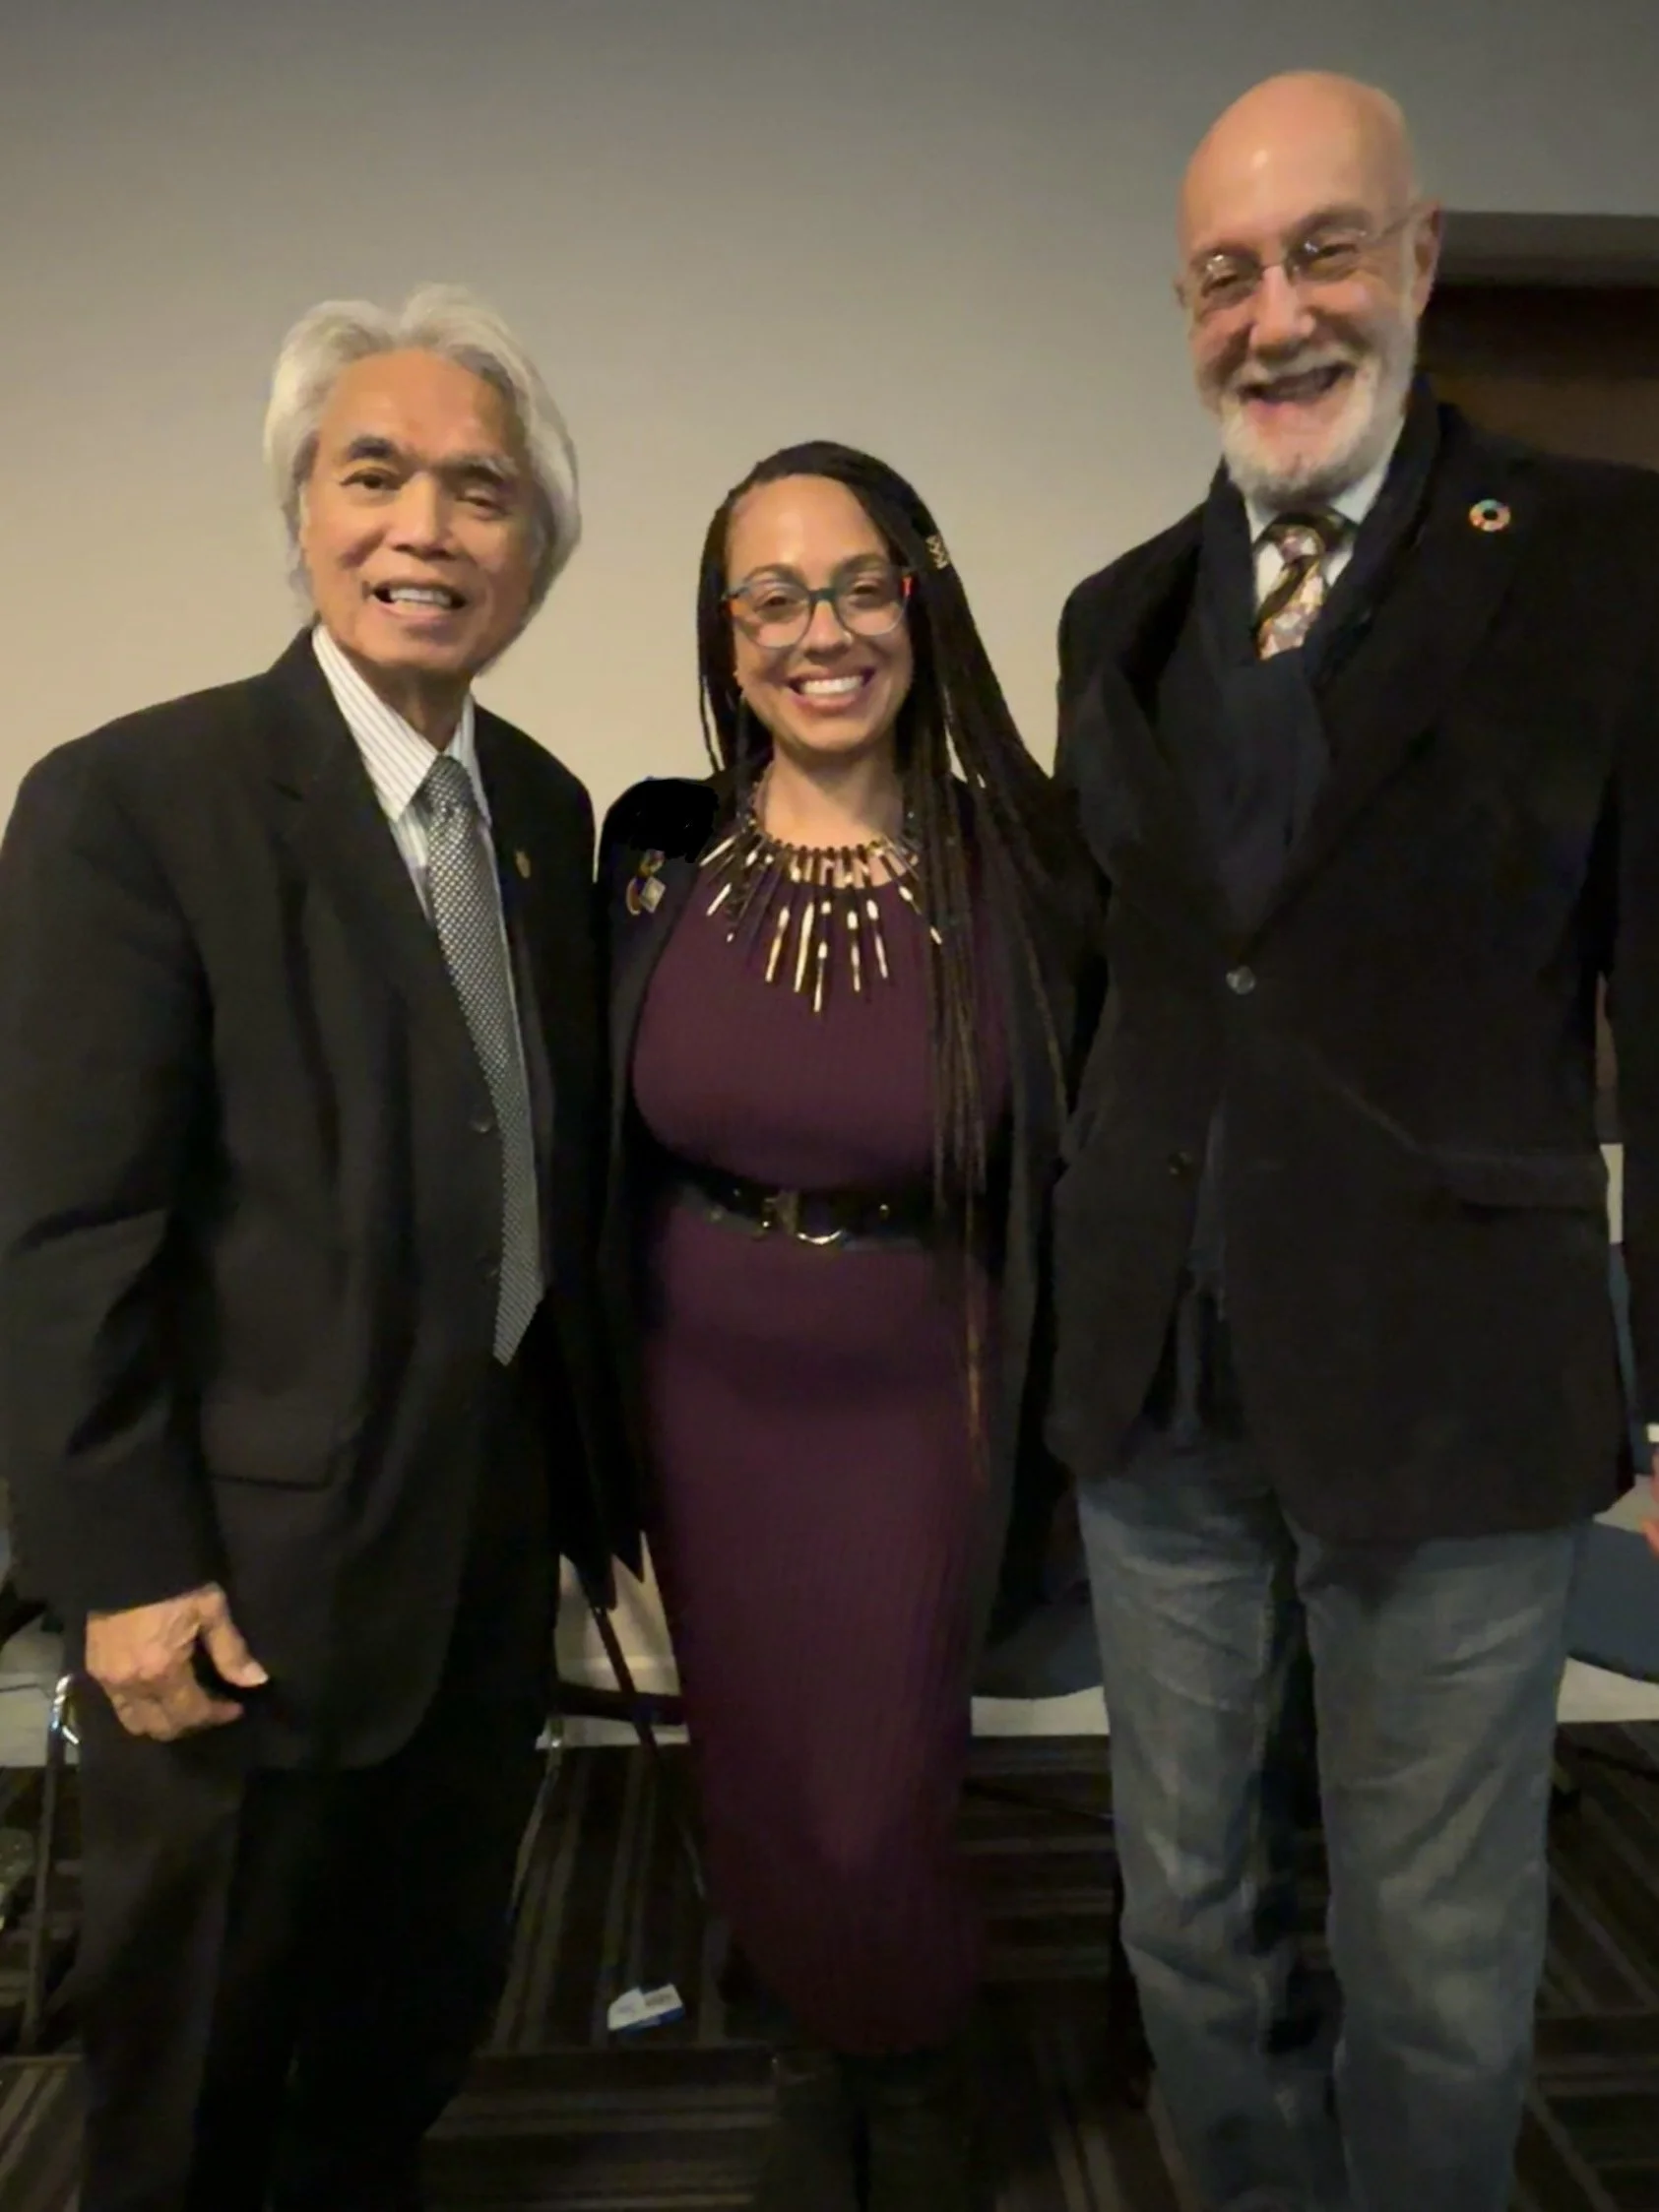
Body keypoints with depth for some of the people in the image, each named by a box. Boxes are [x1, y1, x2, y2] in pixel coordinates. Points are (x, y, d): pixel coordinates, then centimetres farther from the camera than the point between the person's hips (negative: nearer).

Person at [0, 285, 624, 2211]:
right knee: (200, 2054, 18)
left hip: (499, 1518, 6)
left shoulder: (547, 806, 4)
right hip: (257, 1551, -6)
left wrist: (591, 1449, 10)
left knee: (423, 2000, 26)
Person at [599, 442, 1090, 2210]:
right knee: (755, 1783, 18)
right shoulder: (655, 855, -6)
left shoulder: (1015, 864, -12)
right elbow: (608, 1142, 3)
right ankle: (820, 2054, 52)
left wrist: (1042, 1419, -3)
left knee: (885, 1793, 10)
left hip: (916, 1403, -2)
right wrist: (611, 1409, 5)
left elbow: (1067, 1158, -5)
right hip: (706, 1400, 3)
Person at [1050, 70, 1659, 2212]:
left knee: (1440, 1965, 14)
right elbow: (1106, 977, 11)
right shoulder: (1117, 614, 10)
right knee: (1186, 1916, 21)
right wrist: (1031, 1301, 10)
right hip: (1153, 1389, 5)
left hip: (1448, 1384, -4)